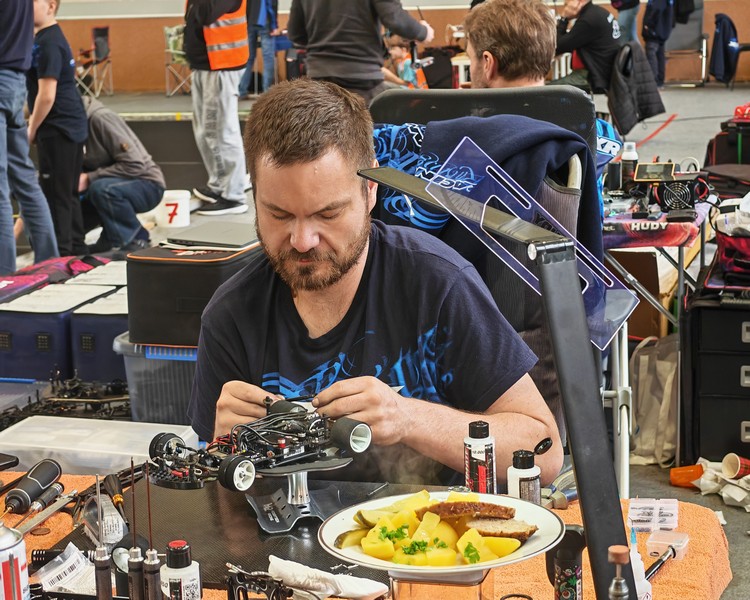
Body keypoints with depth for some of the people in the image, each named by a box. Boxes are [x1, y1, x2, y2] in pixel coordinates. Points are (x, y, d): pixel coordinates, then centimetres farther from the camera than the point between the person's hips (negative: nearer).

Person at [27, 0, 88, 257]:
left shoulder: (48, 43, -17)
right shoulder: (51, 38, 13)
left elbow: (47, 96, -21)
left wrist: (32, 130, -11)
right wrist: (33, 123, 19)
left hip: (57, 129, -10)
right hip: (73, 127, 10)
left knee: (54, 193, -5)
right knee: (68, 192, 15)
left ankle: (59, 253, -1)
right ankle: (76, 246, 22)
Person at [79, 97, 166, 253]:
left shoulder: (100, 118, -23)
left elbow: (134, 164, -26)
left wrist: (89, 178, -25)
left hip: (146, 184, -8)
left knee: (101, 189, -35)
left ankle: (137, 240, -13)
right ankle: (111, 236, 5)